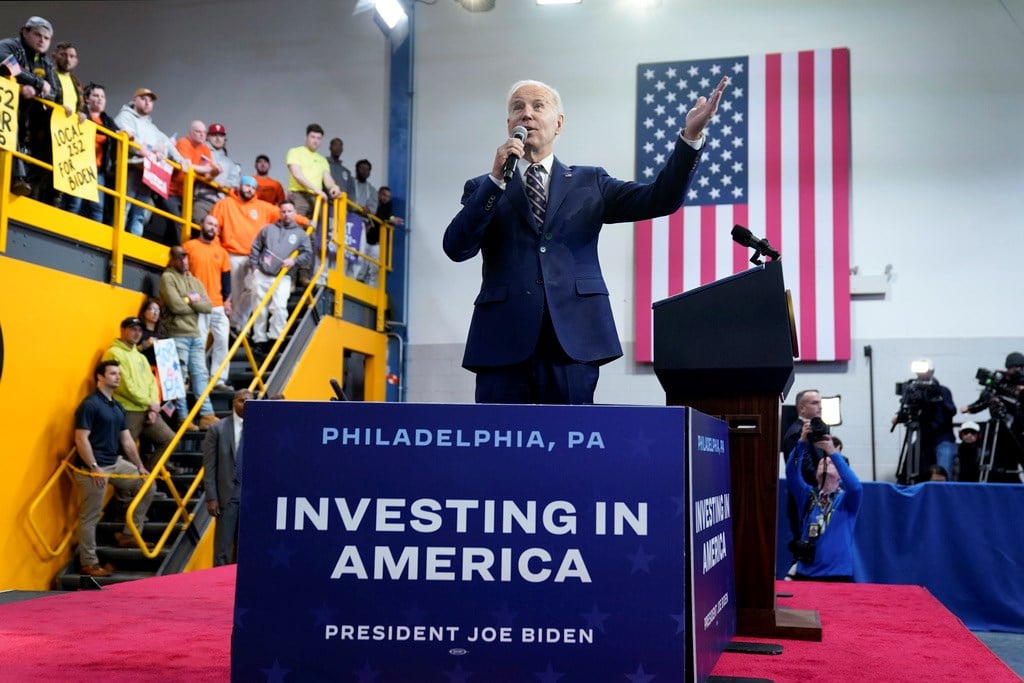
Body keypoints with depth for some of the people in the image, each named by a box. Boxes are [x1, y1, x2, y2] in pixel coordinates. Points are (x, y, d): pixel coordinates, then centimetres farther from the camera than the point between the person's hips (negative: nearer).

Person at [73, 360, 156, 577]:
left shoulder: (117, 407, 14)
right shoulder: (90, 404, -12)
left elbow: (127, 440, 18)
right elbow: (81, 439, -18)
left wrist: (140, 466, 16)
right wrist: (94, 468, -22)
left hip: (115, 463, 9)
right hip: (93, 467, -9)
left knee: (147, 485, 9)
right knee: (91, 515, -2)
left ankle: (128, 535, 14)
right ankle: (88, 563, 7)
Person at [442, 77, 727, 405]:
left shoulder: (589, 183, 16)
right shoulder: (482, 188, 14)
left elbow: (660, 199, 5)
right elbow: (457, 248, -2)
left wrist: (690, 136, -7)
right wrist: (497, 178, -8)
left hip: (572, 341, 1)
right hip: (502, 342, 0)